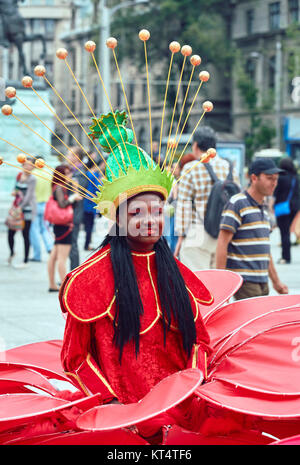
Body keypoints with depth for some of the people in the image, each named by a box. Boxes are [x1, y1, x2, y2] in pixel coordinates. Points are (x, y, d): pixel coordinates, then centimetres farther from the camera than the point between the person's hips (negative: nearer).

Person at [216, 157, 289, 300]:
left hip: (262, 282, 9)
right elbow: (222, 243, -14)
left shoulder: (263, 209, 18)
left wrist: (276, 281, 24)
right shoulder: (236, 204, -9)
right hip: (243, 281, -9)